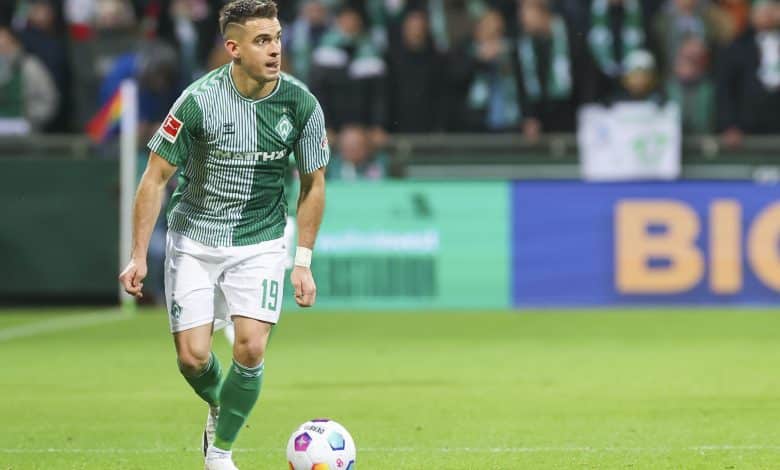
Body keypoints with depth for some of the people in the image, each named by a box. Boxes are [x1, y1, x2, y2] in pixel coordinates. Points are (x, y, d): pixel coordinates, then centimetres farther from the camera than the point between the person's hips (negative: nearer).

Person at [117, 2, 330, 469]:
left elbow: (313, 184, 4)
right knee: (193, 357, -5)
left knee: (251, 349, -15)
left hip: (261, 243, 1)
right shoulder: (200, 100, -17)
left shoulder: (301, 104, -9)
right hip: (194, 240, -1)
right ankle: (219, 407, 30)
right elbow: (156, 177, -8)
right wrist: (139, 256, -10)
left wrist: (303, 262, 1)